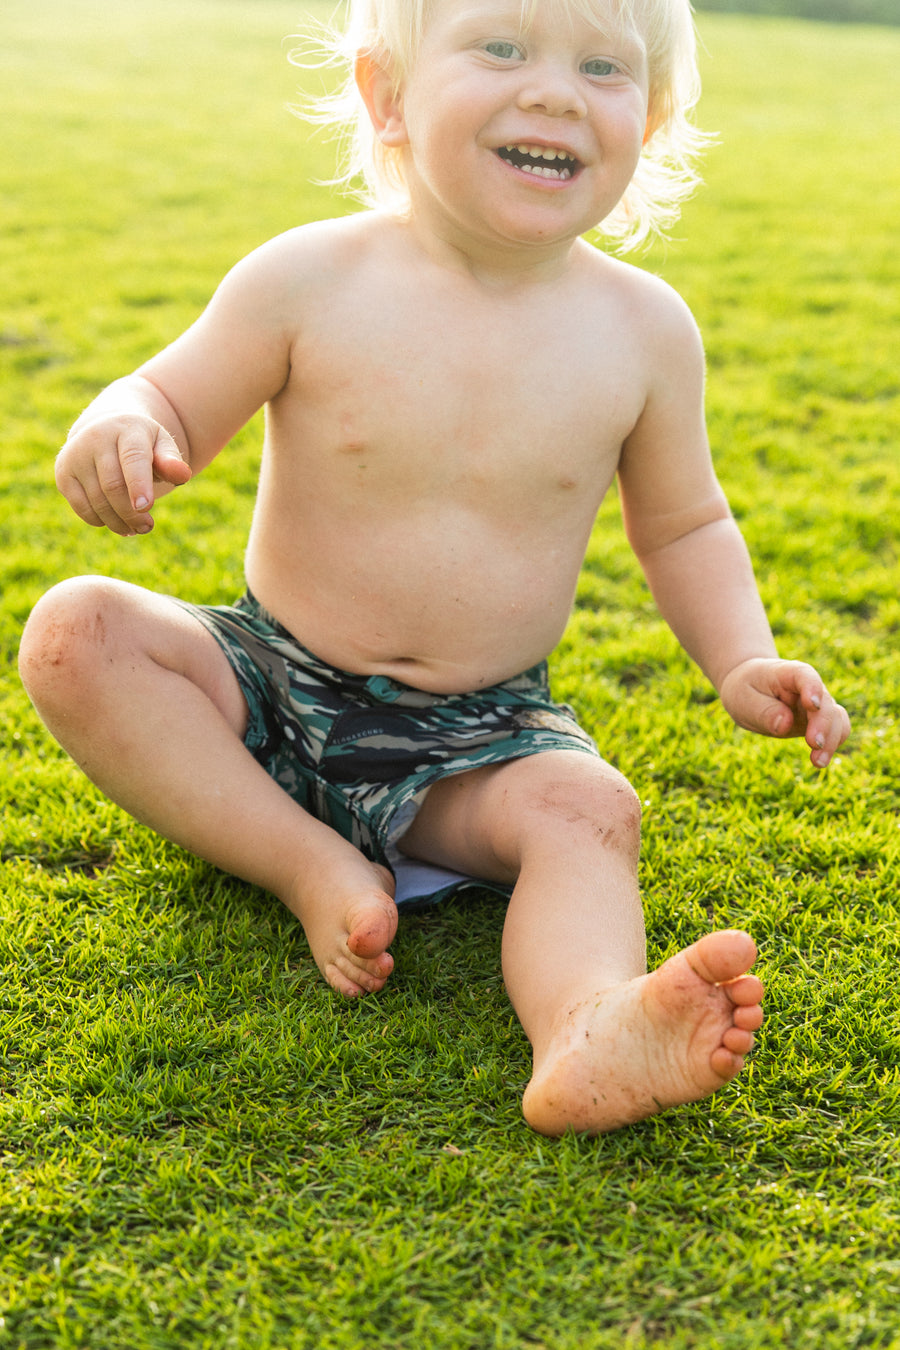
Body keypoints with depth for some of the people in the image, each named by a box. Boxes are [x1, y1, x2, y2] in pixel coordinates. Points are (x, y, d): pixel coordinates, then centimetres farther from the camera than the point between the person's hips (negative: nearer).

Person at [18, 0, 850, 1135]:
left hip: (479, 739, 0)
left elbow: (683, 526, 8)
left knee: (587, 808, -28)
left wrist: (742, 663, -9)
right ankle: (314, 866, -20)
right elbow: (172, 405, -4)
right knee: (74, 633, -21)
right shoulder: (310, 283, -13)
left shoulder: (642, 329, -6)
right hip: (272, 689, 0)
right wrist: (119, 434, -30)